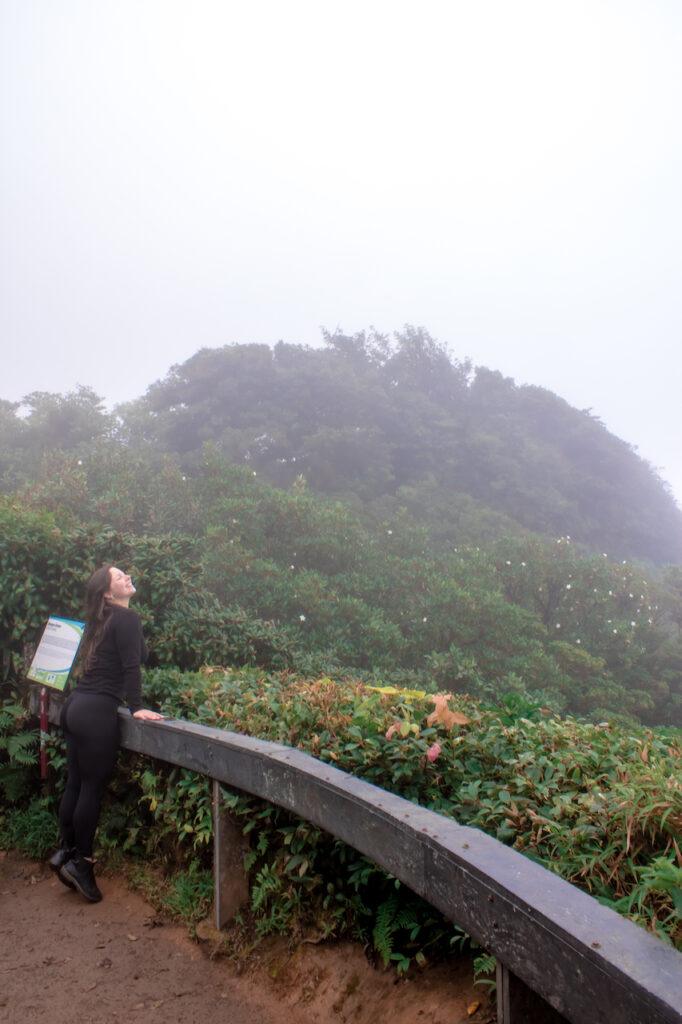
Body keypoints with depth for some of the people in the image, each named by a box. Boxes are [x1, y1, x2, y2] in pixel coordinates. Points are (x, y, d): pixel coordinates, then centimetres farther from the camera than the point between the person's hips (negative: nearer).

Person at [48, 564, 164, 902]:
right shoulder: (127, 618, -9)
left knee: (75, 784, 15)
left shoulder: (103, 620, 17)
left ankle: (66, 850, 23)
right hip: (97, 712, -9)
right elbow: (131, 666, -15)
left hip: (77, 706, 9)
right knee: (92, 788, 0)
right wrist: (137, 708, -15)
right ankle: (80, 862, 7)